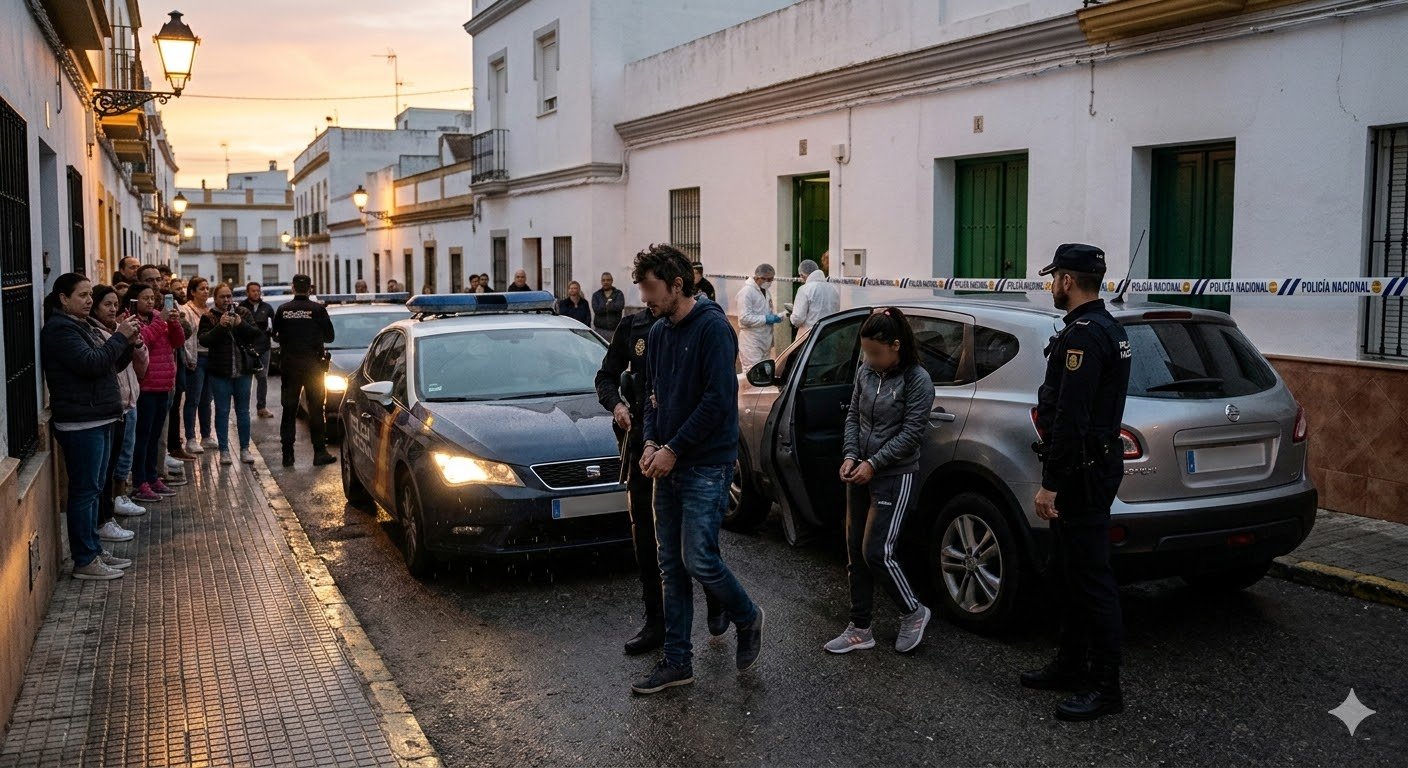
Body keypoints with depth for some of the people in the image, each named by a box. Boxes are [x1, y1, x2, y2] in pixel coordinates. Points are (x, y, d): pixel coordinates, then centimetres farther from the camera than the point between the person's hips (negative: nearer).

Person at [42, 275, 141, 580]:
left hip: (99, 420, 10)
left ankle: (94, 549, 24)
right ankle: (85, 561, 0)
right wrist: (120, 337, -17)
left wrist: (128, 343, 1)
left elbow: (112, 365, 18)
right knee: (84, 491, -5)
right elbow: (91, 363, -25)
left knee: (94, 488, 15)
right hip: (80, 424, -10)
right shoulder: (60, 329, -12)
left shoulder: (83, 326, 17)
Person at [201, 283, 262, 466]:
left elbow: (256, 334, -3)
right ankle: (224, 450, 8)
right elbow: (204, 340, -12)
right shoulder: (209, 318, 1)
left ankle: (245, 449, 14)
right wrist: (220, 326, -24)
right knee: (222, 411, 2)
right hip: (220, 372, -2)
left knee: (243, 411, 7)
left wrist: (241, 324, -19)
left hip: (243, 370, 2)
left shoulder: (244, 314, 6)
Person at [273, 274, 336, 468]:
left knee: (289, 410, 8)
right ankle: (320, 453, 3)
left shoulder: (283, 310, -1)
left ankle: (287, 454, 8)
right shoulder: (317, 309, -8)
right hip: (312, 363, -2)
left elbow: (275, 336, 6)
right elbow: (329, 336, -1)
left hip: (288, 363, 2)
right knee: (315, 408, 4)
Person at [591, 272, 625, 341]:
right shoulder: (596, 295, 13)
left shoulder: (619, 294, 9)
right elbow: (596, 309, -5)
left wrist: (605, 306, -5)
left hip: (615, 330, -1)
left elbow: (620, 306, -11)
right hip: (600, 330, 1)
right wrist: (612, 306, -4)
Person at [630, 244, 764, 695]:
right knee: (672, 568, 10)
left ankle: (748, 619, 20)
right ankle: (677, 661, 18)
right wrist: (651, 443, 1)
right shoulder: (658, 332, 12)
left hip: (707, 465, -8)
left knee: (699, 561, -9)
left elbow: (717, 400, -19)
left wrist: (673, 450, -16)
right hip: (669, 466, 8)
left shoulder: (712, 327, -13)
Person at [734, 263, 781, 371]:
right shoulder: (746, 291, -13)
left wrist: (775, 316, 6)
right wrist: (766, 319, -18)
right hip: (751, 341, -9)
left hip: (765, 340, 9)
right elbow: (744, 318, -21)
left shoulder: (765, 291, 15)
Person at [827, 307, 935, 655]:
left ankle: (914, 612, 17)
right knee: (856, 552, 9)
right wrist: (850, 456, -3)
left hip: (895, 477, -7)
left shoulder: (917, 380, -12)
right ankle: (860, 629, 20)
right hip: (860, 475, 7)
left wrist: (873, 464, -17)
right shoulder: (865, 373, 6)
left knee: (877, 553, -8)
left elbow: (911, 433, -15)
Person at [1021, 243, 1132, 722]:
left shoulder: (1084, 334, -19)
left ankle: (1105, 687, 6)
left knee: (1090, 579, -3)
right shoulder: (1108, 328, 15)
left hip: (1081, 475, -11)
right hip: (1094, 464, 11)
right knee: (1066, 573, 18)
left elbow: (1070, 418, -25)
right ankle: (1072, 666, 29)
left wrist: (1050, 484, -23)